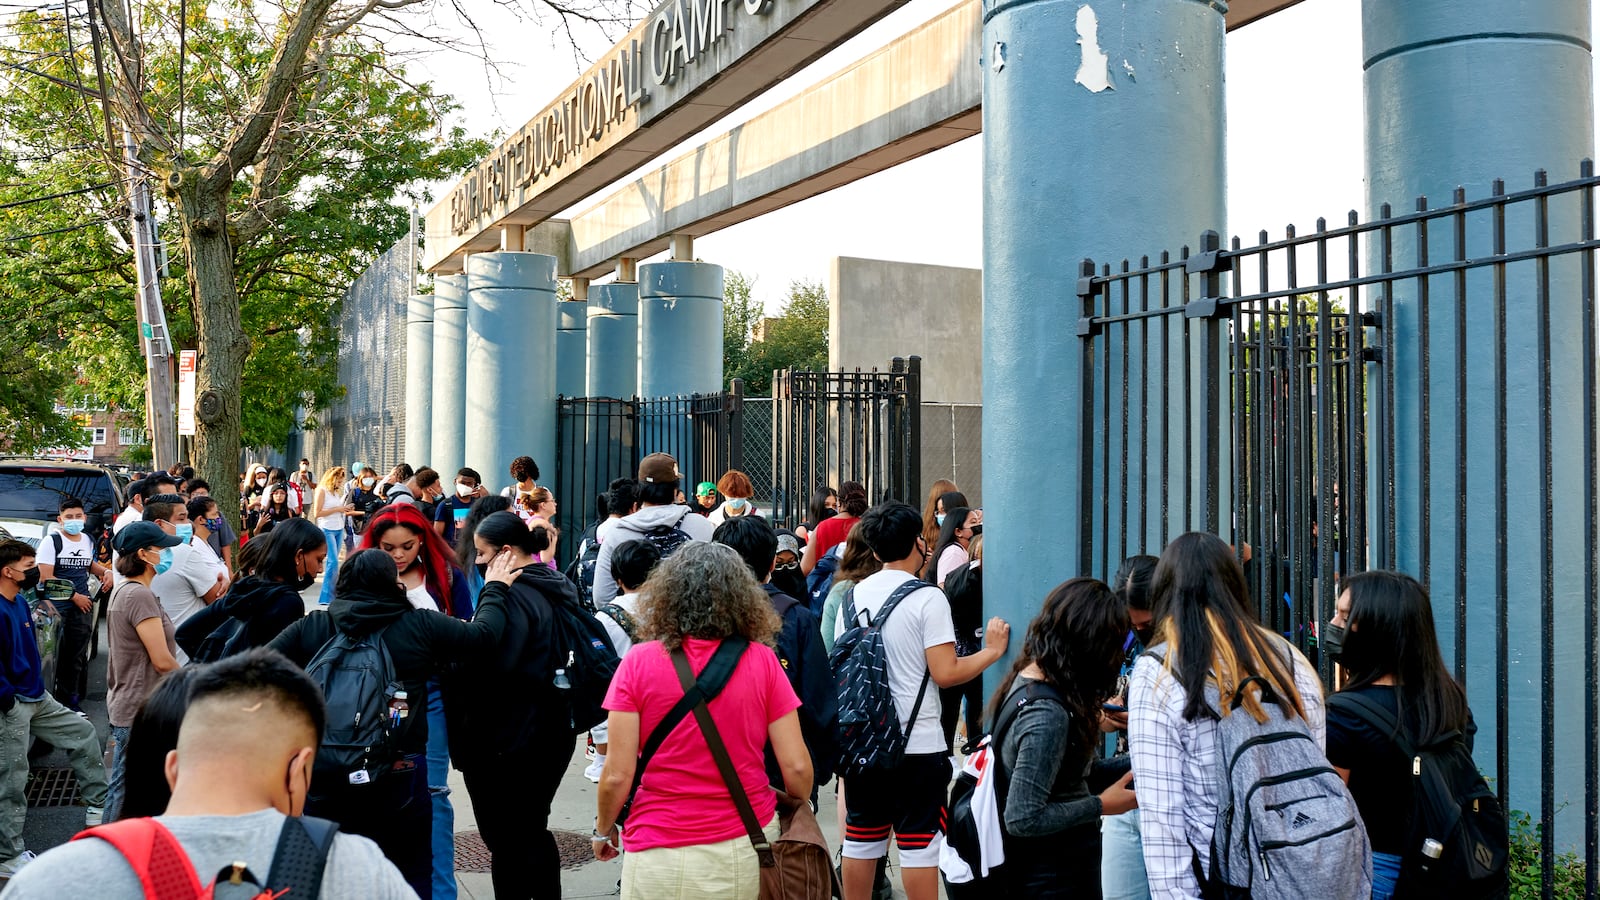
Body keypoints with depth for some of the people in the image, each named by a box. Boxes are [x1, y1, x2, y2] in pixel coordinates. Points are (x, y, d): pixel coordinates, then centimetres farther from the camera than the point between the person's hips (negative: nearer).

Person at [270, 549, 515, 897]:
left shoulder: (310, 627, -1)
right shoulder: (420, 625, -6)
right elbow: (484, 634, 0)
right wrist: (495, 589, 15)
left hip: (324, 775, 2)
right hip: (400, 774, -2)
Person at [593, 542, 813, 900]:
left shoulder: (639, 662, -9)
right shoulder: (763, 660, -6)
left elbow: (617, 774, -9)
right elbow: (797, 768, -6)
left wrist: (604, 829, 9)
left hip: (662, 855, -1)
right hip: (748, 847, 1)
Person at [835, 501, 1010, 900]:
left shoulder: (855, 595, 6)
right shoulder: (928, 598, -12)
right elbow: (945, 673, -17)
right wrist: (992, 650, -4)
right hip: (917, 745, -6)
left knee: (861, 838, 14)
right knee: (920, 843, 2)